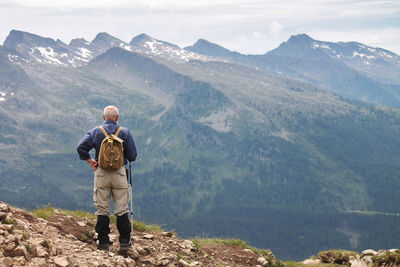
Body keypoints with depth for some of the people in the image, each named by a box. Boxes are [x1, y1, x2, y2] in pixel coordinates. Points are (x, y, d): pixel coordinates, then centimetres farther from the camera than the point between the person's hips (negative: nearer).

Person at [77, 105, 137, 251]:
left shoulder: (95, 132, 1)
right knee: (122, 209, 5)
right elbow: (132, 156, -1)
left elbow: (81, 147, -9)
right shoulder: (124, 132, 0)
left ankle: (103, 242, 7)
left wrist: (90, 160, 4)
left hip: (101, 173, 1)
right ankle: (124, 241, 6)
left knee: (102, 209, 7)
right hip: (119, 173, 0)